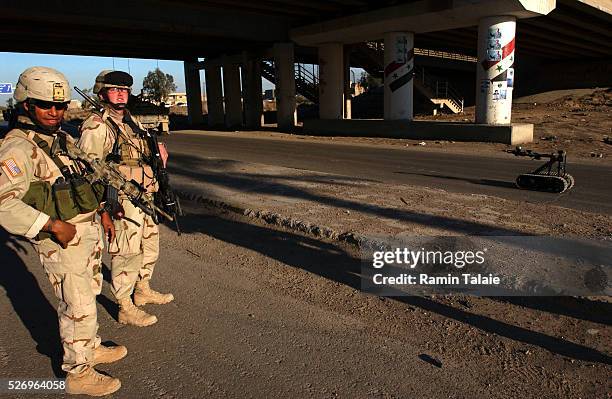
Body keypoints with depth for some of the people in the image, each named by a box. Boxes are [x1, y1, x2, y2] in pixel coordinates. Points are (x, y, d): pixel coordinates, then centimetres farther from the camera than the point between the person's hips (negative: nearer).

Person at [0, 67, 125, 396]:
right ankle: (78, 373, 18)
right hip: (61, 241, -9)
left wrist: (102, 213, 16)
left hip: (88, 230, 9)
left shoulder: (64, 139, 9)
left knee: (88, 295, 22)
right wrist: (54, 225, -28)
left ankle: (90, 348, 41)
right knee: (77, 307, 0)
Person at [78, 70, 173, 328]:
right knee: (126, 254, 0)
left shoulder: (129, 122, 13)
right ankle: (125, 308, 15)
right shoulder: (96, 126, -14)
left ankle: (143, 290, 39)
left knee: (150, 245, 20)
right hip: (122, 203, -9)